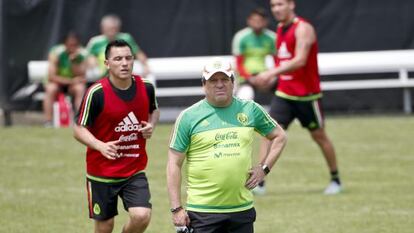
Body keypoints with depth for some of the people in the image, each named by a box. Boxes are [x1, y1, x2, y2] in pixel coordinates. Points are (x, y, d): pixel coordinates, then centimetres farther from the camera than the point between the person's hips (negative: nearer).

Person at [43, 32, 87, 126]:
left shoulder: (82, 54, -12)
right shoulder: (56, 52, -17)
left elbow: (81, 76, -16)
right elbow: (51, 76, -20)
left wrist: (73, 61, -30)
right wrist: (70, 80, -25)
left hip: (73, 83, 1)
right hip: (58, 82, -1)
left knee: (80, 88, -31)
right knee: (51, 88, -33)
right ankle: (48, 121, -32)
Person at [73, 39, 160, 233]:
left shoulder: (146, 88, -3)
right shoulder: (96, 93, -15)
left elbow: (154, 110, 20)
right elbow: (79, 129, -11)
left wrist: (151, 125, -3)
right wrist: (101, 146, -29)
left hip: (135, 171, 2)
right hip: (101, 172, -2)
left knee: (142, 216, -17)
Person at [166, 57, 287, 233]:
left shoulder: (250, 110, 7)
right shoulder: (188, 117, -1)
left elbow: (279, 136, 20)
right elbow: (174, 164, -1)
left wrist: (264, 168, 7)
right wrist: (176, 208, -7)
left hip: (242, 208, 3)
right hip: (203, 211, -3)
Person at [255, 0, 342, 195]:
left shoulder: (303, 28, -16)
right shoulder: (280, 29, 10)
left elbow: (300, 60, -28)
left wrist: (272, 73, -36)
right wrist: (272, 77, 9)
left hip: (306, 94, -6)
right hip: (284, 93, 6)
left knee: (319, 135, 7)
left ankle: (335, 180, 24)